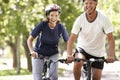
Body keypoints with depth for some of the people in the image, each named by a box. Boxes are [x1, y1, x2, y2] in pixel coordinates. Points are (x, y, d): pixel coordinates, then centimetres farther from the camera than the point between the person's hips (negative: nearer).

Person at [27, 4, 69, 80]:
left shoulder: (60, 27, -16)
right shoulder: (42, 25, -20)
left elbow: (68, 41, -15)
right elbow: (30, 39, -17)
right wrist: (32, 51, -35)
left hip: (53, 54, 1)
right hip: (39, 54, -1)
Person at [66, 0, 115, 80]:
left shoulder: (104, 19, -18)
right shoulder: (80, 19, -16)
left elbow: (110, 39, -20)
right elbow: (72, 39, -19)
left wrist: (111, 56, -35)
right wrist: (69, 55, -37)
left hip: (98, 53, 1)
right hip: (82, 48, 0)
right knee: (77, 64, -31)